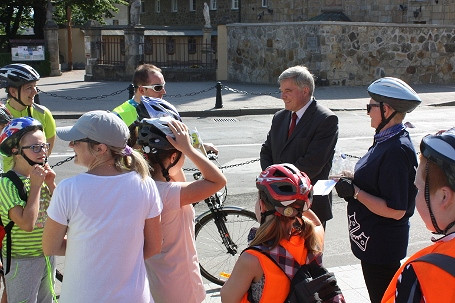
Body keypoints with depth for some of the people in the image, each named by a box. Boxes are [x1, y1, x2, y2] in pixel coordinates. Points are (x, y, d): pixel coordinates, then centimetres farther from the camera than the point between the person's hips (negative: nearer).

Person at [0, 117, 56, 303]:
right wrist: (36, 186, -23)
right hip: (22, 261, -6)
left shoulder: (41, 176, -1)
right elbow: (27, 223, -30)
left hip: (47, 255, 6)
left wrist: (51, 185, -11)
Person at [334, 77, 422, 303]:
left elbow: (395, 211, -26)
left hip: (381, 244, -10)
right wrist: (353, 178, 3)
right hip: (373, 240, 10)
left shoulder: (396, 150, -25)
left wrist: (355, 192, -23)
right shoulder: (386, 140, 5)